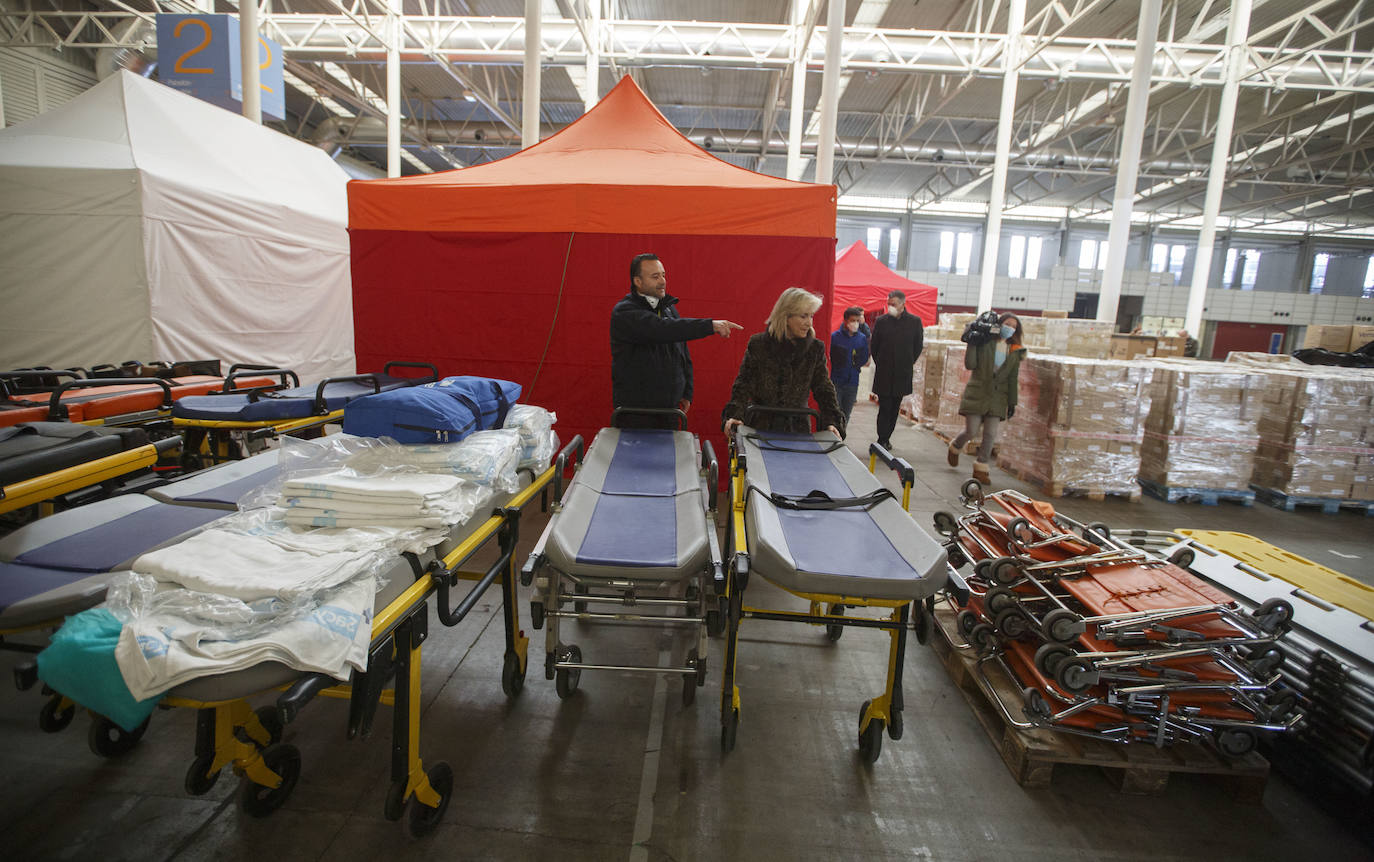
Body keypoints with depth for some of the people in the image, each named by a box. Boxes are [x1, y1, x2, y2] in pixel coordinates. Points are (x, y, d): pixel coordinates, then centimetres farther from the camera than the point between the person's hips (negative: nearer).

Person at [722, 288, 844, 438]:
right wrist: (734, 415, -18)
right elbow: (743, 383, -4)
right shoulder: (758, 344, -4)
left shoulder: (816, 348, 1)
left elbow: (824, 389, 4)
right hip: (761, 426, -1)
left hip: (797, 427, 1)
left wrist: (831, 422, -9)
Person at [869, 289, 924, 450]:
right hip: (884, 374, -2)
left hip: (902, 374, 2)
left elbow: (918, 346, 11)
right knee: (884, 408, -5)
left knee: (894, 408, 9)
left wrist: (908, 363, 9)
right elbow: (873, 345, 10)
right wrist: (880, 363, 10)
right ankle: (882, 440, -1)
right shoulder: (881, 321, 0)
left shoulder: (915, 322, 1)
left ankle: (885, 439, 20)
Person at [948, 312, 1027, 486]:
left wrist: (1012, 402, 10)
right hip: (977, 393, -3)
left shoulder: (1015, 351, 10)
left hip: (997, 397, 3)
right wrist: (972, 343, -18)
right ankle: (955, 448, 28)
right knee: (971, 431, -4)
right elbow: (970, 364, -13)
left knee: (991, 435, -3)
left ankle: (981, 468, 9)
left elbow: (1012, 379, 12)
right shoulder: (984, 342, -2)